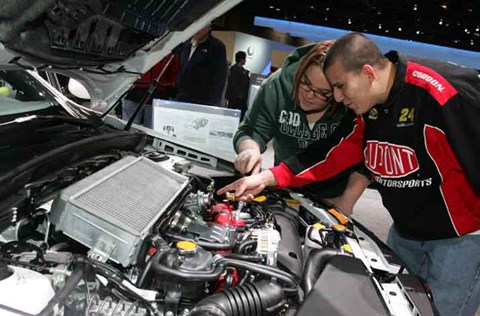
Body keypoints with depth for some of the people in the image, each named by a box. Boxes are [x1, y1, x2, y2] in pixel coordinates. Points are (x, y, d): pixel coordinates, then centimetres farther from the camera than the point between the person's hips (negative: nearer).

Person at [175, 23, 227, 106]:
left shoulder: (217, 46, -3)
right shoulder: (186, 45, 17)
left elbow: (219, 78, -10)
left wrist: (212, 103, -18)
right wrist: (178, 95, 12)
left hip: (203, 103, -7)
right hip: (182, 100, 7)